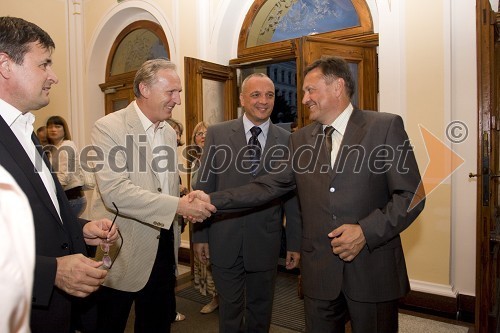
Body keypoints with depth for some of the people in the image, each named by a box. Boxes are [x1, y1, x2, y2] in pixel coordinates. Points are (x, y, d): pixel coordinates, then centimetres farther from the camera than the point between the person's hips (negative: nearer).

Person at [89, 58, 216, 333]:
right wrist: (178, 206, -28)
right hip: (122, 251, -6)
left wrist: (189, 204, -4)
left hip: (162, 247, 7)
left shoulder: (169, 132, 8)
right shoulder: (108, 128, -14)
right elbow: (115, 193, -25)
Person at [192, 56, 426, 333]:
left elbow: (411, 195, -6)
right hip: (319, 271, 3)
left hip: (373, 270, -2)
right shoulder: (300, 139, 7)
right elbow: (269, 186, 2)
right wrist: (213, 200, -7)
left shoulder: (386, 127, -4)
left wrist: (366, 231, -18)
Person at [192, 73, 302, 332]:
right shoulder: (217, 134, -3)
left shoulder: (287, 140, -2)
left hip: (265, 242, 1)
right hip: (224, 240, 0)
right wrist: (200, 234, -1)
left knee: (261, 310, 20)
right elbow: (204, 187, -1)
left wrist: (295, 243, 2)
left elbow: (292, 195, 0)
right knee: (229, 310, 17)